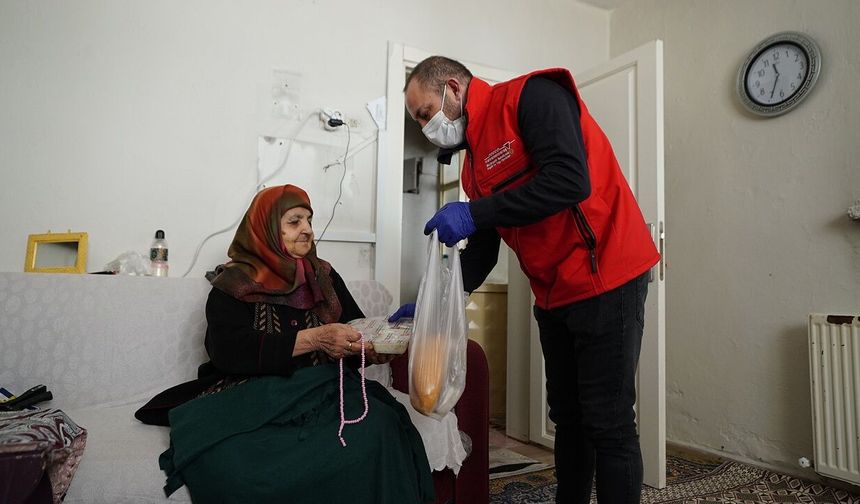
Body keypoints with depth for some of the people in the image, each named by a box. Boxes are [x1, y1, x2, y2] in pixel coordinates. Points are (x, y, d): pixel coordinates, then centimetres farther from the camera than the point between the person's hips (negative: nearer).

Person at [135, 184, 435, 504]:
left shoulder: (323, 275, 15)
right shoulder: (234, 283, 2)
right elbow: (231, 351, -12)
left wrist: (375, 345, -10)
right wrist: (314, 339, -23)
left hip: (324, 389, 3)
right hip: (252, 393, -2)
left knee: (379, 426, -30)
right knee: (224, 461, -35)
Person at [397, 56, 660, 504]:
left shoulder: (533, 96, -9)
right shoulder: (474, 161, 14)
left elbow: (570, 180, -25)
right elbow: (482, 251, 16)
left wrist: (475, 214, -22)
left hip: (605, 280, -8)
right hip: (553, 296, 8)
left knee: (608, 423, -2)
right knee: (567, 416, 15)